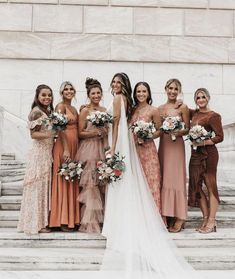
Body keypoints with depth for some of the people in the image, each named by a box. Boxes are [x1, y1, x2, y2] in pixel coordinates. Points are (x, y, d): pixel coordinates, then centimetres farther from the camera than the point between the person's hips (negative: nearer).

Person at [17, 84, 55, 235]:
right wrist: (50, 134, -26)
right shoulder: (36, 111, -9)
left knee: (46, 185, 9)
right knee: (38, 185, -4)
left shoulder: (49, 111, 15)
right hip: (40, 152, -8)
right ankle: (36, 223, 4)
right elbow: (34, 134, -15)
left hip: (48, 152, 8)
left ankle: (43, 220, 17)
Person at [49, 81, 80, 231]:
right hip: (63, 146, -8)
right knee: (64, 181, -5)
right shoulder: (60, 106, -5)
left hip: (75, 146, 8)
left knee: (73, 182, 9)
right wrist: (66, 149, -21)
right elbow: (61, 129, -15)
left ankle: (72, 218, 17)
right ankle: (63, 220, 1)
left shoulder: (74, 109, 19)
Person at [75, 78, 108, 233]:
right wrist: (95, 133, -15)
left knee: (103, 185, 5)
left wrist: (105, 133, 4)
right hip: (89, 150, -5)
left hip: (103, 149, 5)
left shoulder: (105, 110, 15)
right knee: (90, 185, -6)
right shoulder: (85, 111, -1)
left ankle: (102, 219, 13)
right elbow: (80, 133, -4)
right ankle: (90, 222, 2)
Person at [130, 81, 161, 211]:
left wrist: (147, 137, -12)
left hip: (147, 149, -4)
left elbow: (159, 131, 2)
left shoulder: (153, 110, -2)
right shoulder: (132, 109, 10)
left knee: (149, 180, -1)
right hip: (133, 149, 4)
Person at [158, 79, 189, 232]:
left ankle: (179, 217, 3)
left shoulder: (183, 107, -1)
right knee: (163, 178, 5)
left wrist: (179, 132, -20)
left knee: (175, 178, -5)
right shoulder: (160, 108, 12)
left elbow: (187, 128, -2)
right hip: (163, 144, 5)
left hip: (176, 145, -5)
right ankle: (167, 215, 14)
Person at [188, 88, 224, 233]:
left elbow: (220, 137, -11)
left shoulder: (213, 116, -7)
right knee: (196, 186, 8)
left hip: (208, 153, -7)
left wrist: (204, 142, -20)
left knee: (211, 186, -1)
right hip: (195, 153, 7)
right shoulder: (194, 113, 11)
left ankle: (212, 221, 6)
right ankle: (206, 218, 18)